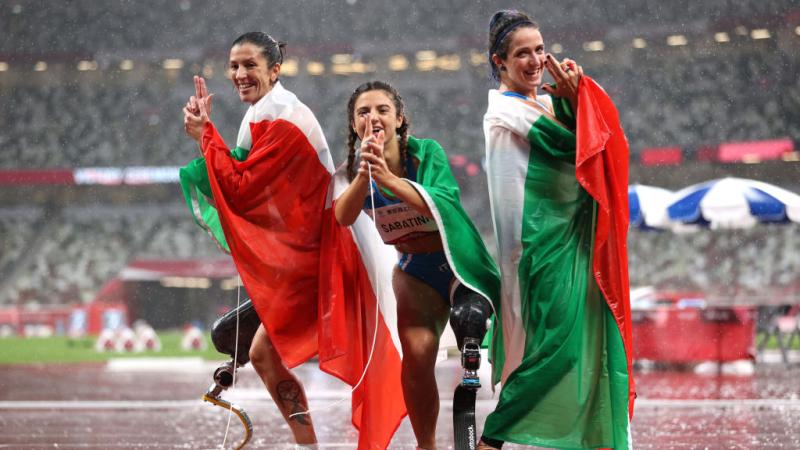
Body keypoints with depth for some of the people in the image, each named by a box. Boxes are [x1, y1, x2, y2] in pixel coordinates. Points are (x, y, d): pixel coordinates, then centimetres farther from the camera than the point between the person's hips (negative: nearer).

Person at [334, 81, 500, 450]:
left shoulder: (426, 152, -15)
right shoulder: (357, 169, -4)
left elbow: (442, 204, -32)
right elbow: (342, 218, -22)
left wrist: (389, 178, -47)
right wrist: (364, 173, -39)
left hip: (458, 261, -2)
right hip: (415, 270, 2)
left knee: (468, 320, -24)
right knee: (417, 354, -17)